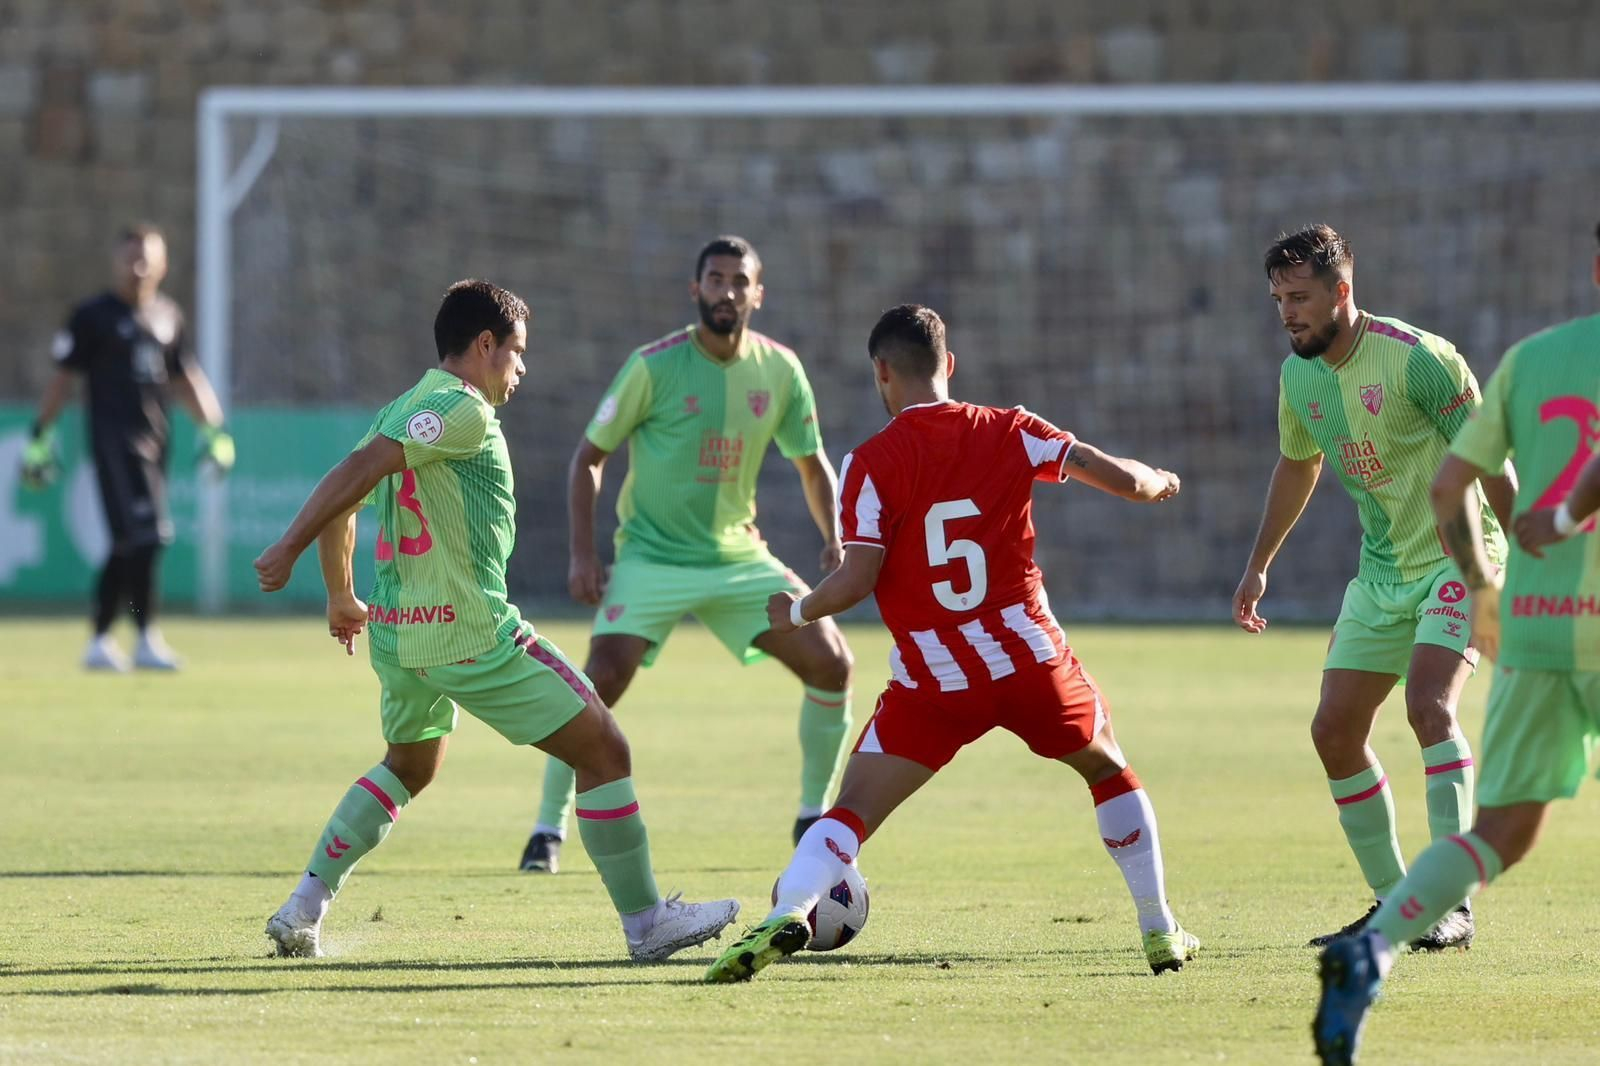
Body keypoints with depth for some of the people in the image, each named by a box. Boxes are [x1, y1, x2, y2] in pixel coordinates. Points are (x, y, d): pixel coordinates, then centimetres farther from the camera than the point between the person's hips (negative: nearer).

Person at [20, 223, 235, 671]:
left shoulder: (168, 315, 14)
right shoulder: (93, 315, -3)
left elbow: (185, 378, 22)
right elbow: (63, 377, -2)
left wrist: (213, 428, 14)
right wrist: (41, 435, -5)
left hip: (155, 440, 6)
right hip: (114, 437, -6)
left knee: (127, 546, 9)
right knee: (143, 537, -16)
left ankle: (99, 641, 18)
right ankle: (147, 639, -15)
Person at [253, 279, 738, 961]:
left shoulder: (402, 411, 15)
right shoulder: (464, 411, -12)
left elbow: (341, 500, 21)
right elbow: (360, 471, -22)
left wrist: (341, 597, 34)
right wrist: (289, 549, -25)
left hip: (393, 635, 9)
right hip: (468, 631, -9)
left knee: (409, 766, 32)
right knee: (603, 750, -1)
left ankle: (303, 909, 22)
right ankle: (645, 923, 1)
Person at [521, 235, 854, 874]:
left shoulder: (779, 371, 0)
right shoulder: (655, 366, -11)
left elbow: (811, 463, 14)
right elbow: (590, 456, -5)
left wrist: (833, 538, -2)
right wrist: (583, 553, -13)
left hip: (738, 555, 4)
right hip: (652, 554, -4)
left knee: (831, 663, -6)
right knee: (602, 681, -21)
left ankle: (814, 815, 12)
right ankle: (548, 828, -5)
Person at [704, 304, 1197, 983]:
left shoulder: (872, 463, -5)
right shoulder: (1009, 433, 3)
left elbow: (857, 581, -12)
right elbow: (1124, 479, 1)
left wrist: (798, 612, 8)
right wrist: (1157, 483, 25)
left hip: (932, 683, -2)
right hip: (1029, 658, 2)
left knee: (852, 810, 0)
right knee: (1108, 769, 26)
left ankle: (787, 914, -25)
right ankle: (1160, 932, 26)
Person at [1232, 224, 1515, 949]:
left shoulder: (1417, 359, -20)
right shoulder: (1299, 376, 2)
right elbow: (1298, 463, 21)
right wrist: (1259, 563, 22)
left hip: (1458, 557, -8)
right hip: (1381, 574, 8)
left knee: (1428, 706, -26)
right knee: (1335, 731, 2)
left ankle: (1453, 904, -26)